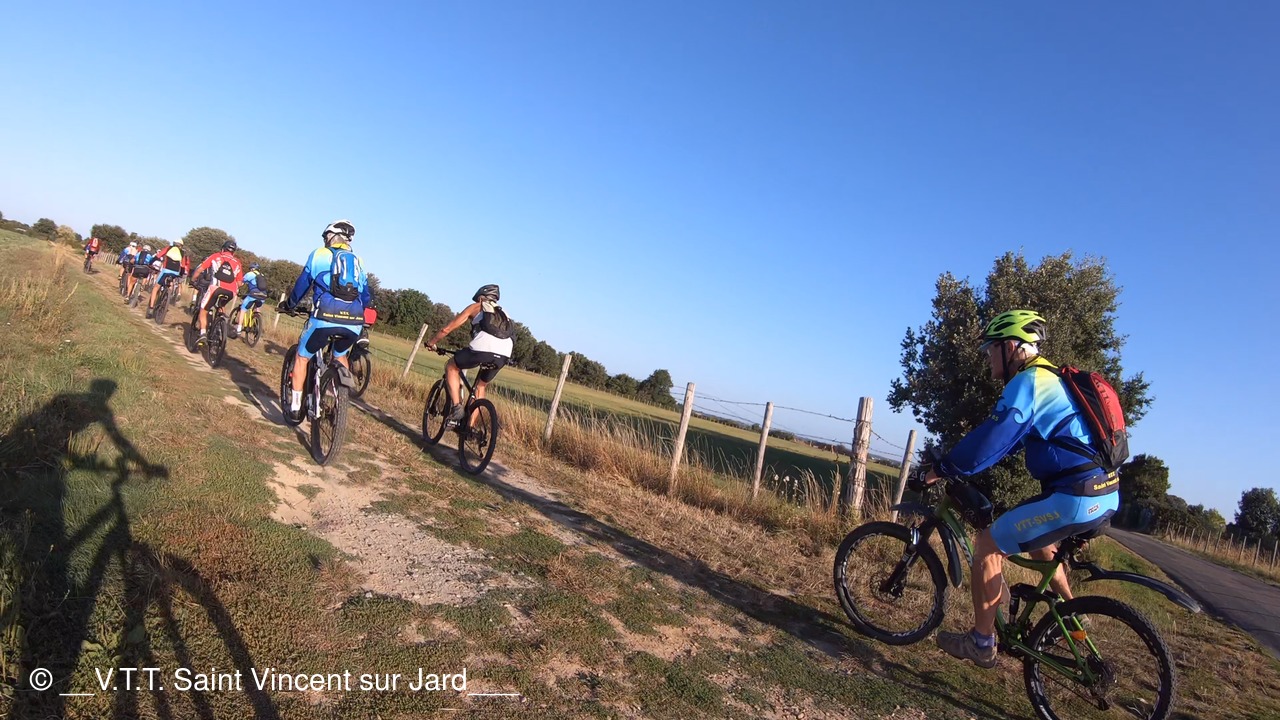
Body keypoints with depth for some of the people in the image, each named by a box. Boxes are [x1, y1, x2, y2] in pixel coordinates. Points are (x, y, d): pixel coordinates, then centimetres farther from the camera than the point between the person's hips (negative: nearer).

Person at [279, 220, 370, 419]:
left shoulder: (319, 254, 13)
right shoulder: (358, 261, 22)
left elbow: (302, 285, 16)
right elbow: (366, 296, 24)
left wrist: (288, 304, 33)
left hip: (325, 318, -3)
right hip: (354, 323, 3)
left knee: (302, 357, 19)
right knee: (340, 355, 32)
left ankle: (295, 406, 20)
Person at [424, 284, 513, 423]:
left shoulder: (476, 307, 21)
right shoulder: (502, 314, 35)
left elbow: (447, 329, 21)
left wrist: (431, 342, 36)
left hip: (482, 349, -5)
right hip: (504, 356, 5)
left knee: (451, 366, 21)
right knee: (481, 386, 28)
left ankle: (456, 406, 6)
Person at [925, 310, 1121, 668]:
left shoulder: (1027, 382, -13)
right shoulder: (1049, 379, 19)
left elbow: (992, 438, -22)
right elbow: (1009, 437, 25)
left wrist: (942, 469, -12)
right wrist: (960, 460, 22)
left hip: (1076, 496, -10)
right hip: (1105, 493, 10)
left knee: (989, 543, -2)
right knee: (1034, 537, 33)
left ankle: (982, 643, 7)